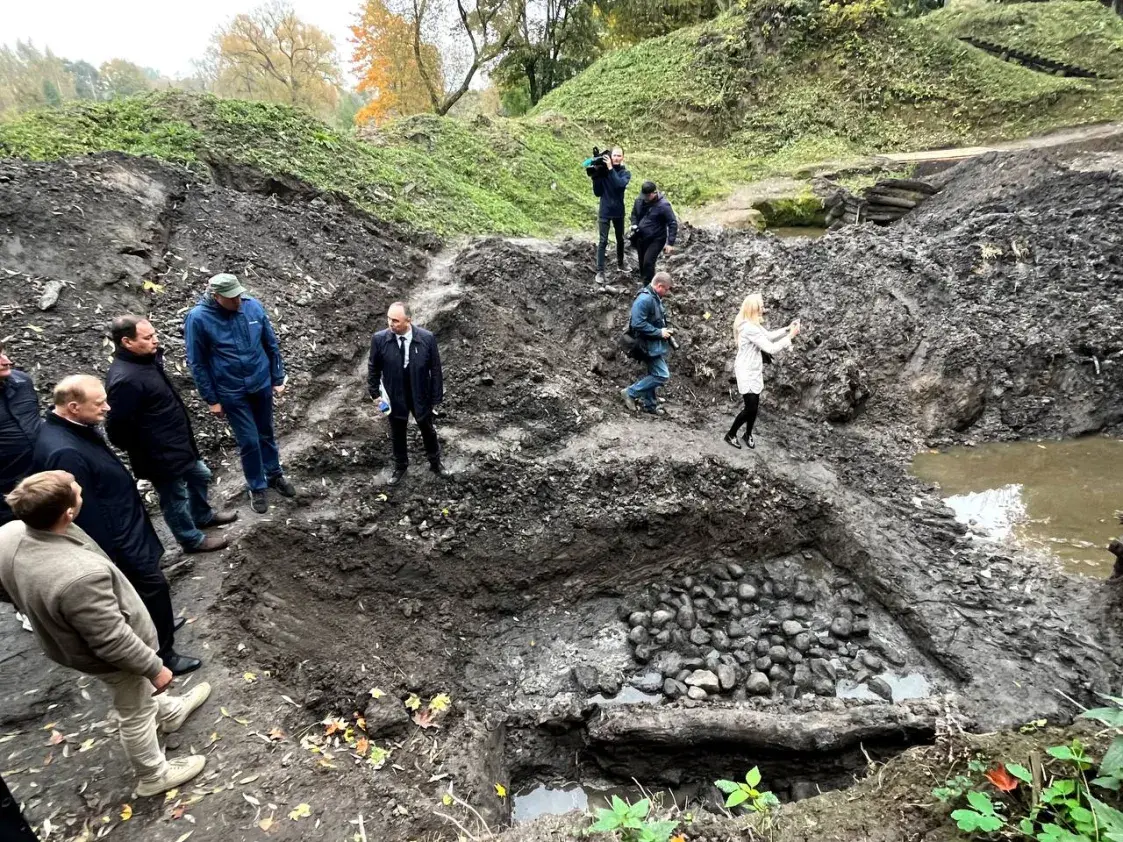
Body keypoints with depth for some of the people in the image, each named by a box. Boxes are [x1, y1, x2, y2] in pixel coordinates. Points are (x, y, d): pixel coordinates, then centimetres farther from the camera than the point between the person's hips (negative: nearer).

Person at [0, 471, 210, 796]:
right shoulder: (79, 576, -44)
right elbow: (112, 641, -30)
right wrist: (155, 668, -15)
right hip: (112, 655, -8)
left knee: (142, 688, 34)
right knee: (137, 713, 20)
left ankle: (169, 713, 61)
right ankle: (154, 775, 45)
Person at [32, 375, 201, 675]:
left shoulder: (76, 427, -3)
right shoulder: (65, 453, -34)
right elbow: (85, 514, -28)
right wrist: (111, 557, -20)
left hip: (122, 526, 10)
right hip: (117, 540, -10)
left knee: (143, 587, 26)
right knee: (152, 586, 5)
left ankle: (156, 625, 48)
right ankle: (161, 653, 22)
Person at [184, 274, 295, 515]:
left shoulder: (253, 306, -9)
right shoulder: (198, 318, -17)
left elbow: (271, 345, 2)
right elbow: (197, 363, -9)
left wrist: (278, 379, 5)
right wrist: (212, 399, -6)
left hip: (262, 384, 3)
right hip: (231, 392, -3)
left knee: (266, 433, 19)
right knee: (249, 441, 5)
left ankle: (274, 475, 39)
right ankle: (257, 487, 25)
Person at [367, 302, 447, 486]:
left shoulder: (427, 338, -22)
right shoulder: (379, 339, -19)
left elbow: (435, 369, -11)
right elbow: (374, 368, -3)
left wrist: (436, 396, -7)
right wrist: (374, 393, -1)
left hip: (421, 396, 0)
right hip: (394, 397, 1)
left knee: (427, 431, 22)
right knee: (397, 434, 22)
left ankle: (435, 462, 48)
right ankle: (400, 466, 47)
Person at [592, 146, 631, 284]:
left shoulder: (625, 173, -5)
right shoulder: (602, 170, -7)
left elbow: (620, 184, -27)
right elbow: (597, 192, -7)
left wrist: (611, 169, -31)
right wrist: (596, 176, -20)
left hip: (619, 212, 2)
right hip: (605, 212, -2)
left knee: (620, 239, 17)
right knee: (603, 241, -5)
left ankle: (620, 263, 37)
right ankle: (600, 271, -3)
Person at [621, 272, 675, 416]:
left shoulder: (655, 298, 9)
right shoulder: (644, 299, -22)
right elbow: (638, 324, -28)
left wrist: (665, 330, 6)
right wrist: (659, 332, -21)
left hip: (656, 344, 10)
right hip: (650, 345, -10)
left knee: (654, 374, 17)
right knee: (662, 375, -10)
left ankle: (649, 404, 30)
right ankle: (630, 393, -2)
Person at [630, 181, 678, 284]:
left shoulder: (663, 205, -20)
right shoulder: (639, 200, -3)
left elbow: (673, 224, -17)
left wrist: (670, 243, -22)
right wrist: (634, 225, -3)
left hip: (656, 240, -6)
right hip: (641, 238, 6)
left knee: (648, 262, -19)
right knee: (642, 263, 14)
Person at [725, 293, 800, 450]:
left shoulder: (752, 324, 5)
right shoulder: (750, 329, -27)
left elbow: (769, 335, 16)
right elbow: (771, 348, -25)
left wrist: (787, 329, 4)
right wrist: (790, 336, -17)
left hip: (754, 370, 9)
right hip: (746, 372, -9)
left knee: (754, 405, 14)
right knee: (751, 407, -4)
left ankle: (748, 434, 31)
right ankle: (730, 434, 13)